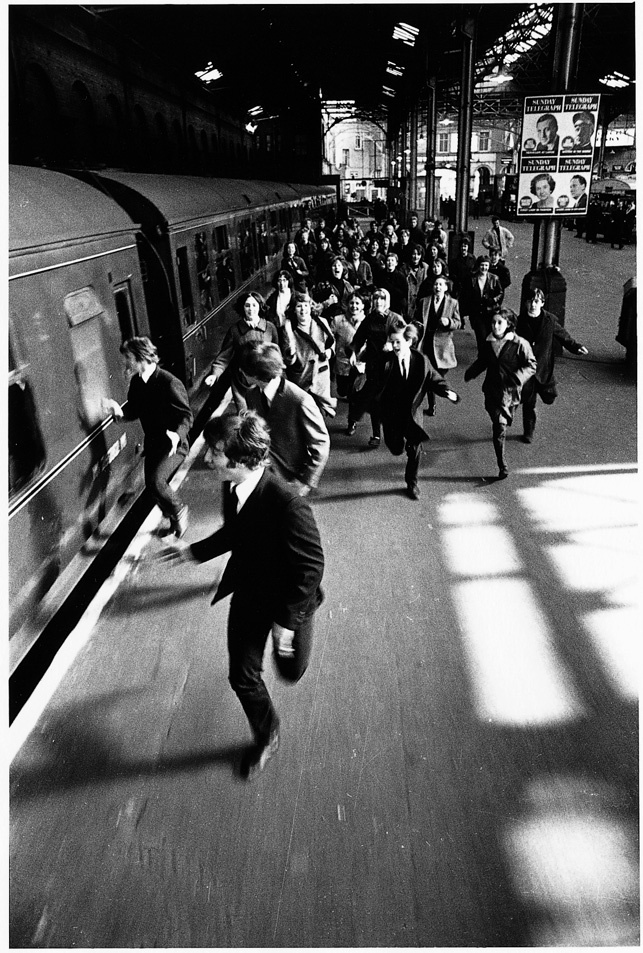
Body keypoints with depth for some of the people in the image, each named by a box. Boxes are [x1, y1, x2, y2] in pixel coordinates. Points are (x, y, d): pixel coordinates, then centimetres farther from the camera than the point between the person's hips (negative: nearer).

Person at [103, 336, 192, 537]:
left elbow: (186, 415, -19)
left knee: (155, 481, -25)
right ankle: (175, 519, 37)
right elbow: (134, 410, 10)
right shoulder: (136, 382, 1)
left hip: (173, 444, -8)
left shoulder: (169, 383, -22)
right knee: (152, 486, 11)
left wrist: (177, 434, -39)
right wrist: (120, 411, -13)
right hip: (152, 443, 8)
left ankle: (178, 510, 5)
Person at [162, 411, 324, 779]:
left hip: (290, 600, -5)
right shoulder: (232, 490, -11)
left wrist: (287, 618, -23)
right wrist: (193, 552, 14)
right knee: (242, 676, 10)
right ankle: (266, 738, 38)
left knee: (290, 670, 17)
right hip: (248, 595, 6)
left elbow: (311, 564, -27)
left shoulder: (287, 502, -35)